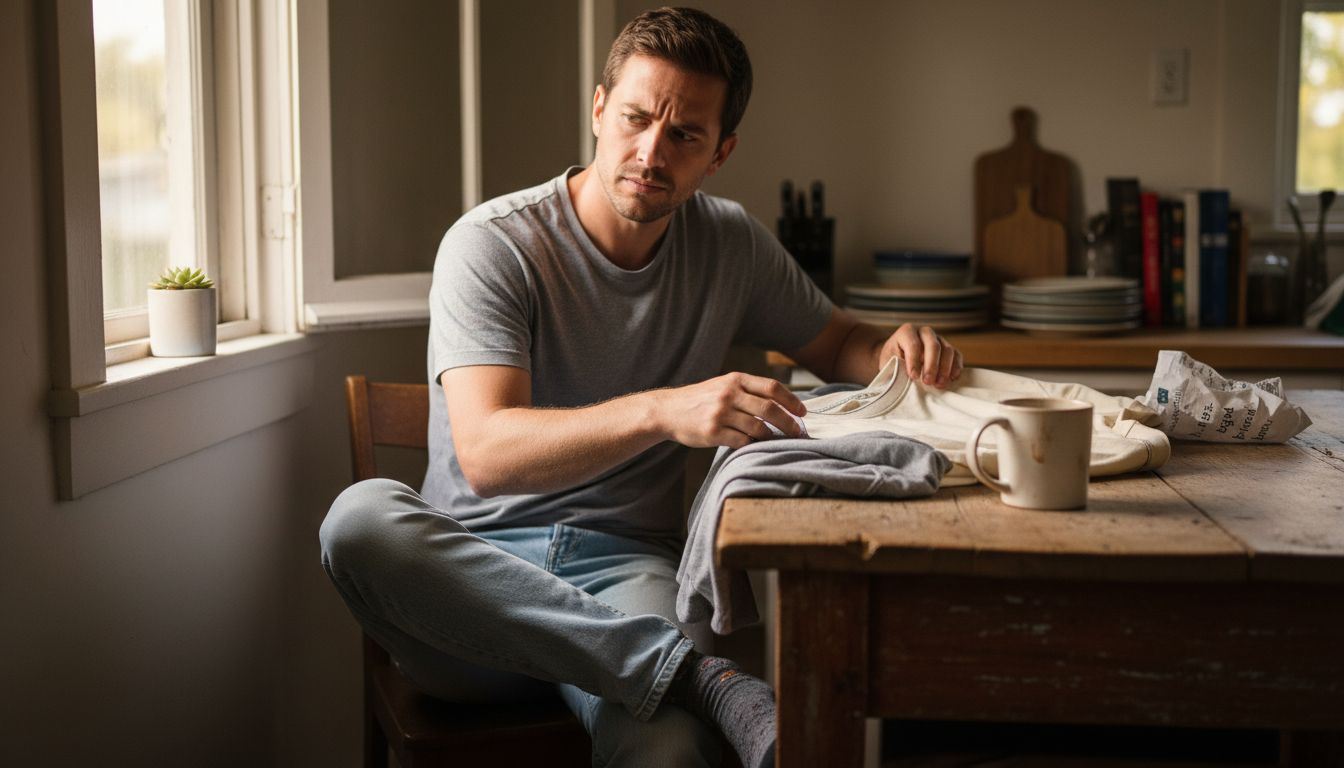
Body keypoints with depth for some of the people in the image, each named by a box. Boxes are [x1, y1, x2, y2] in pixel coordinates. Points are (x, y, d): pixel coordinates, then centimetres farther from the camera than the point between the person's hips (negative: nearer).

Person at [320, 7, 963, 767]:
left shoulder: (731, 243, 8)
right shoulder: (492, 246, -8)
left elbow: (836, 343, 24)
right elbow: (486, 454, -21)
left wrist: (897, 351, -2)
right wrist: (662, 411, -37)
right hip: (475, 567, 2)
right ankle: (701, 674, -37)